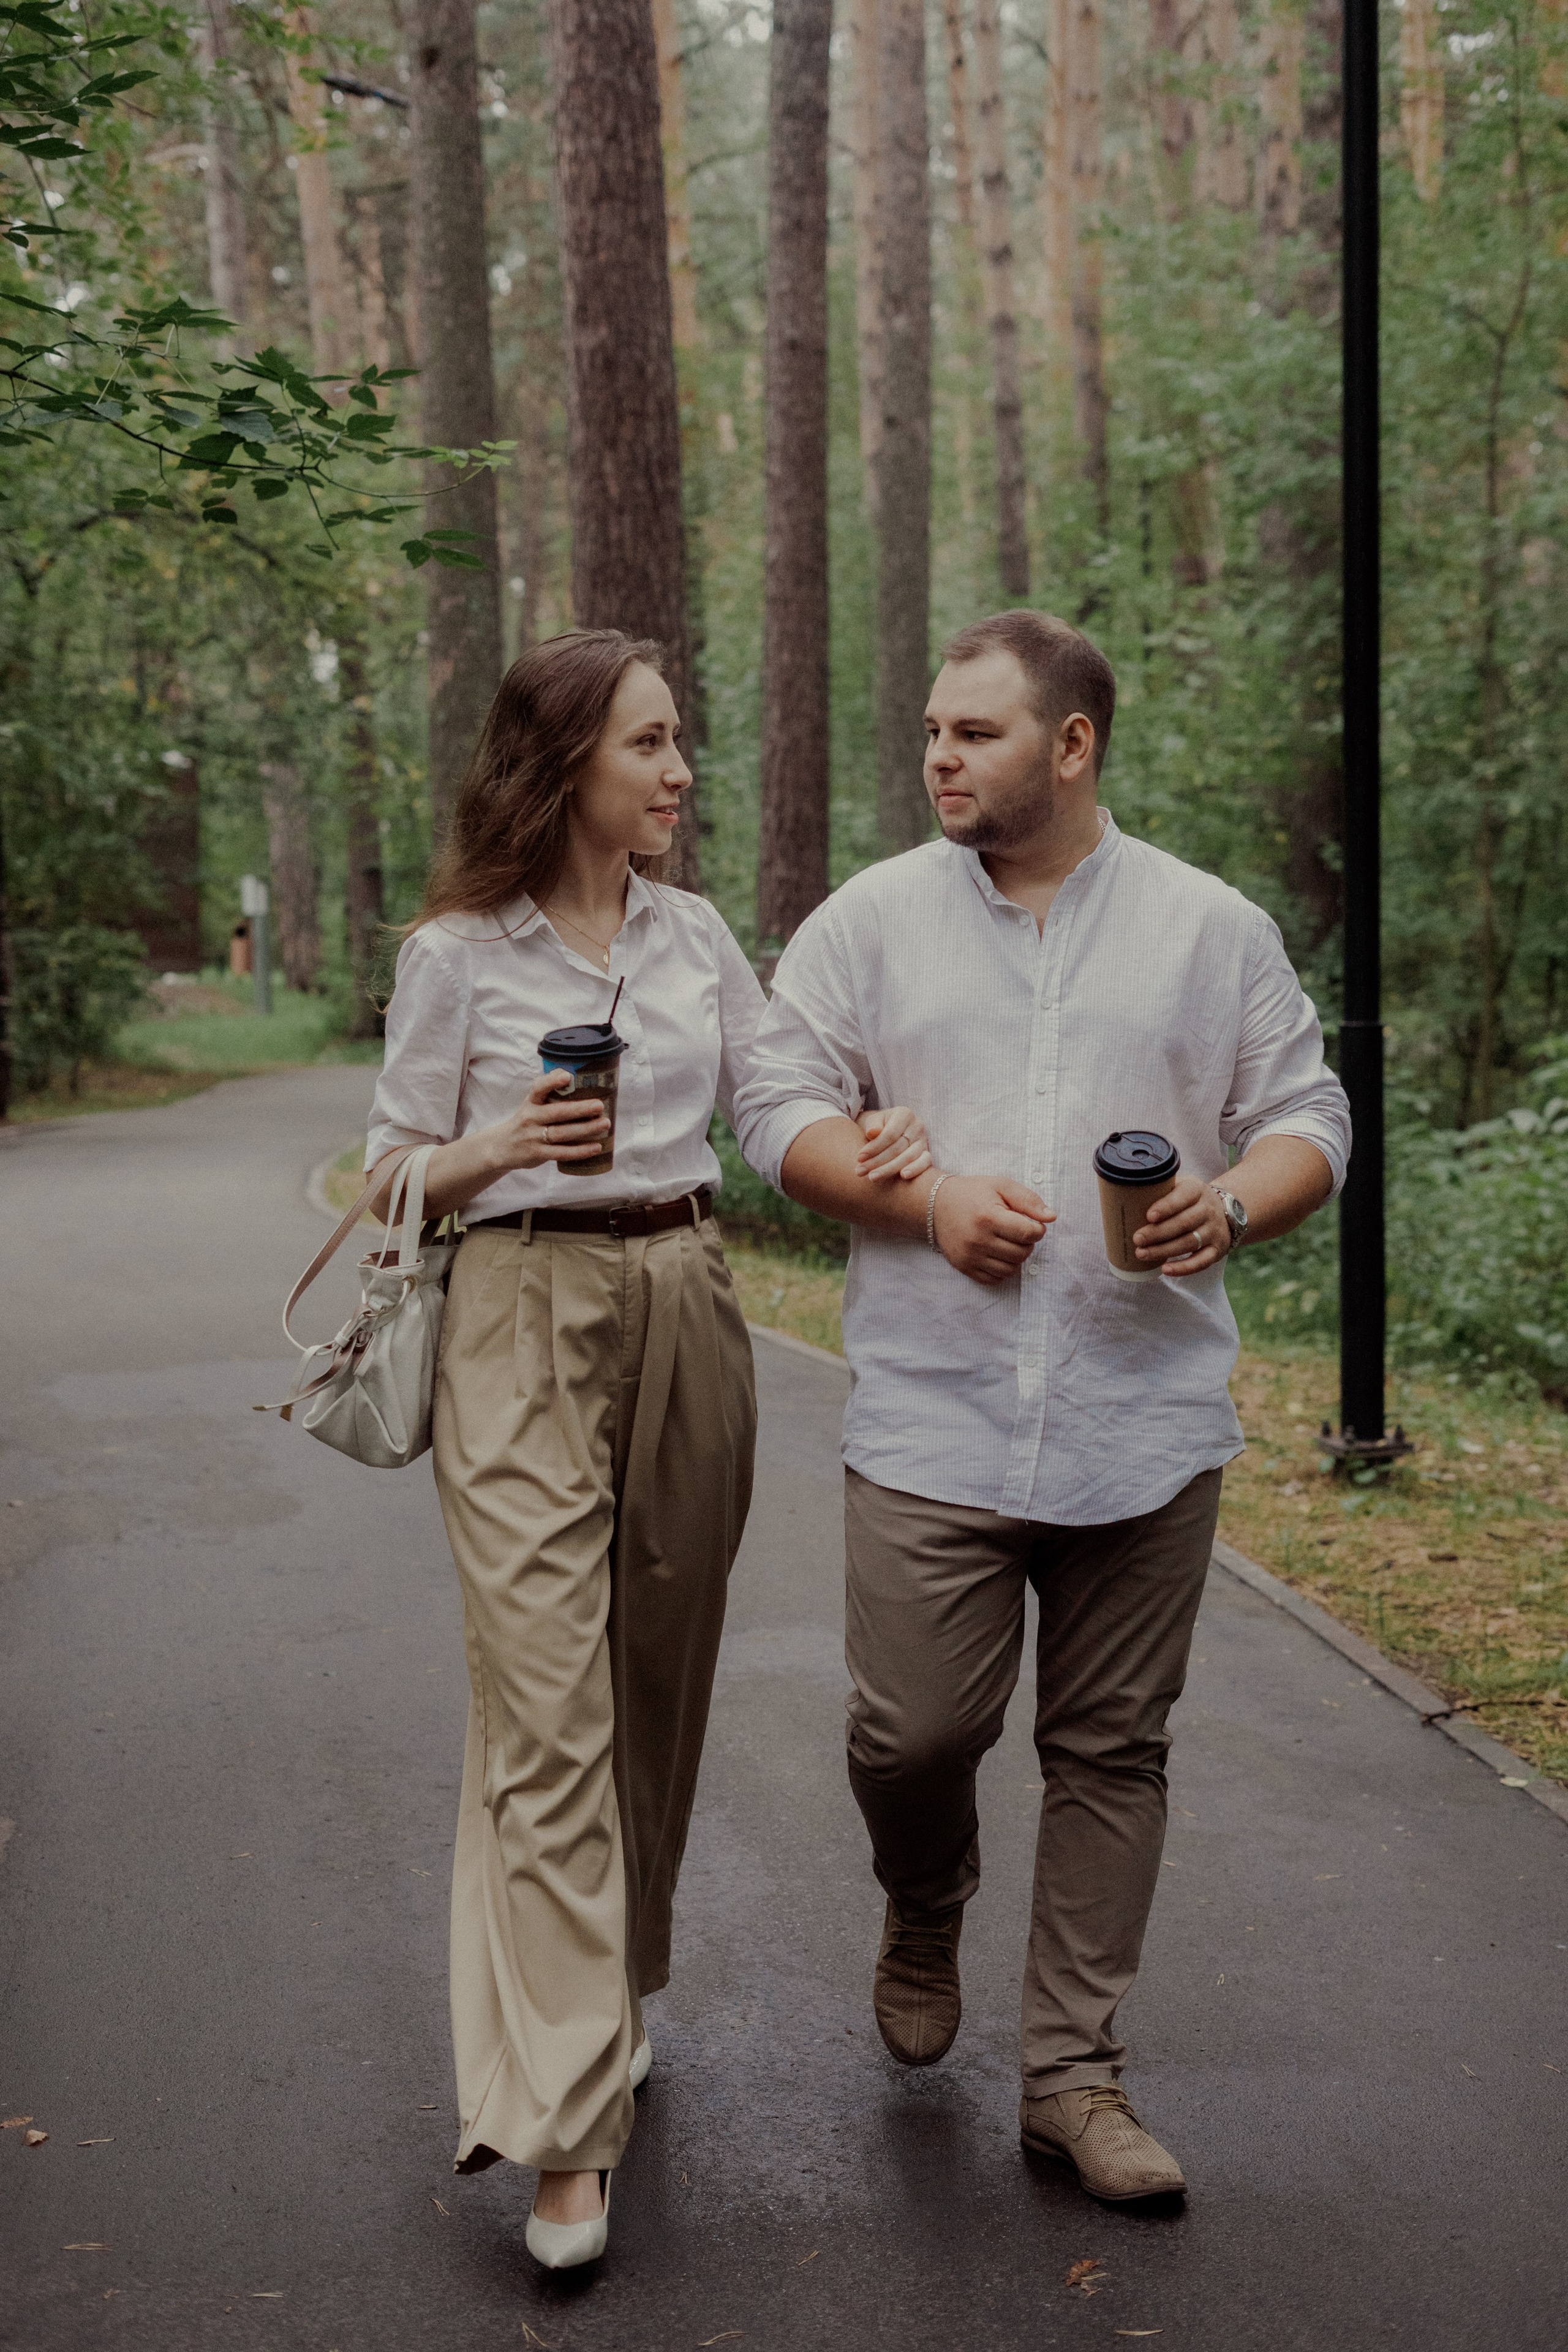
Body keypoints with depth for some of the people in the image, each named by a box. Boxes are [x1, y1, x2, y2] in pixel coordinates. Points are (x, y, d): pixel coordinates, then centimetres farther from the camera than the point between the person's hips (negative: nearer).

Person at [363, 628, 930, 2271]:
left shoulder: (694, 933, 10)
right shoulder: (457, 952, -2)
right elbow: (396, 1174, 2)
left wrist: (883, 1128, -8)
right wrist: (504, 1147, -17)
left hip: (686, 1310, 5)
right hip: (527, 1321, -5)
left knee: (659, 1684, 12)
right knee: (548, 1711, -9)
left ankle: (606, 1994, 33)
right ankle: (567, 2120, -7)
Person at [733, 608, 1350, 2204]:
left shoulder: (1212, 931, 7)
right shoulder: (870, 921, 6)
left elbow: (1308, 1119, 7)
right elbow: (781, 1110, 3)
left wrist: (1236, 1205, -14)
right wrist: (931, 1197, -12)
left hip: (1145, 1422, 1)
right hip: (930, 1416, 0)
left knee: (1111, 1751, 6)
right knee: (912, 1731, -2)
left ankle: (1073, 2075, 19)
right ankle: (924, 1910, 33)